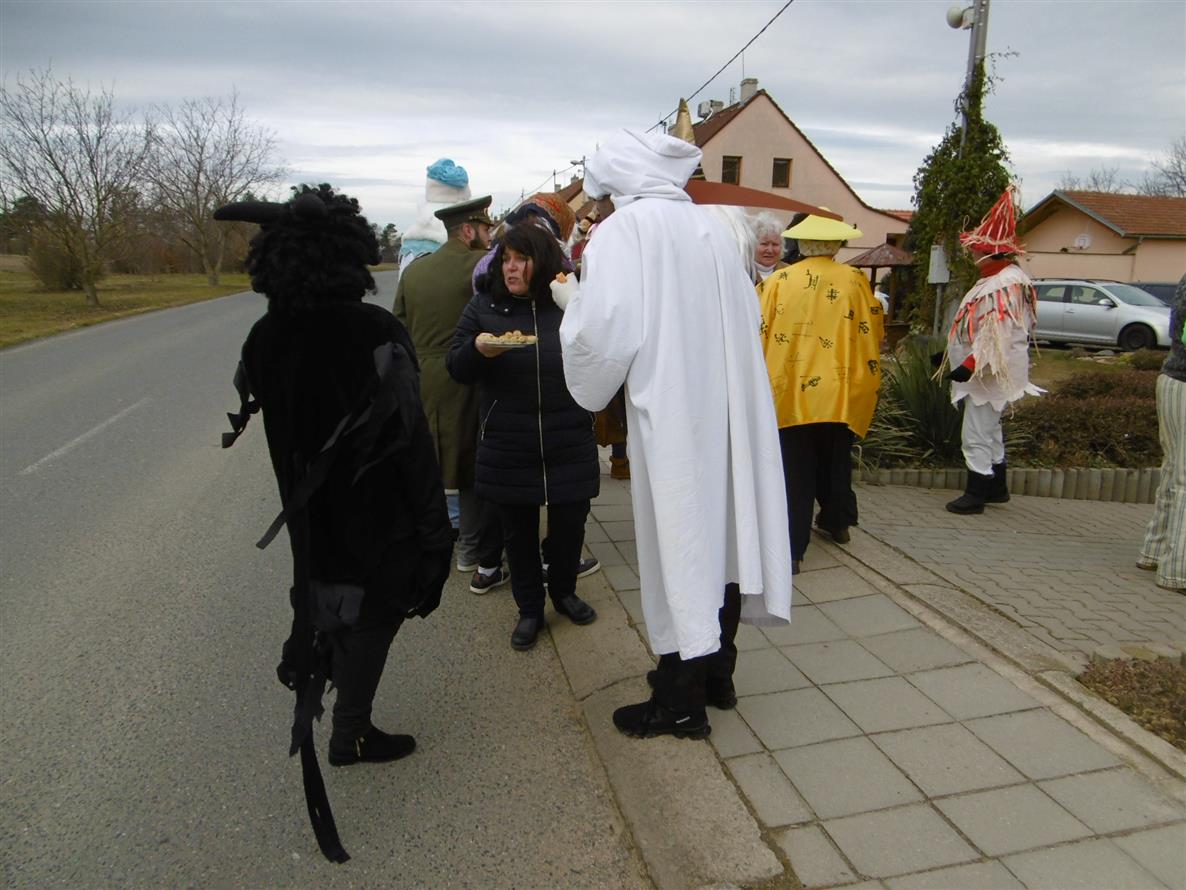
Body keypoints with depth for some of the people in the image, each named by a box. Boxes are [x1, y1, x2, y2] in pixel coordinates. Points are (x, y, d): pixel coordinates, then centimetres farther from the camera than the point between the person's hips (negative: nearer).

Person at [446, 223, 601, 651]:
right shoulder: (484, 305, 2)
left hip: (569, 446, 0)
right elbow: (456, 368, 1)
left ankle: (563, 591, 39)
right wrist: (478, 348, -21)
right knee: (518, 530, 12)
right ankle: (529, 609, 31)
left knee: (570, 523, 12)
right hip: (508, 448, 1)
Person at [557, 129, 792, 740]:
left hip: (671, 417, -7)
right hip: (727, 410, 7)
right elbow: (746, 318, 14)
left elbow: (606, 331, -17)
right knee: (721, 534, 15)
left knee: (678, 546, 2)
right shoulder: (711, 227, 10)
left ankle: (681, 702, 16)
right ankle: (716, 672, 32)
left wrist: (572, 300, 2)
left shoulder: (622, 231, -9)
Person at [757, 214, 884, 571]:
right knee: (836, 460, 22)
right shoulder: (854, 281, -1)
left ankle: (792, 547, -2)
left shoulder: (777, 282, -4)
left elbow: (761, 335, -2)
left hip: (790, 391, -2)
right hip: (840, 393, 2)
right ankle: (836, 521, 40)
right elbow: (872, 334, 5)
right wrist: (867, 377, 20)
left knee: (795, 469, 3)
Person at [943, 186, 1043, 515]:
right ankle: (996, 487, 31)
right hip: (986, 373, 11)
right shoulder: (996, 280, 14)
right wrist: (956, 355, 22)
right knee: (989, 431, 19)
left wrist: (970, 365, -28)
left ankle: (976, 494, 1)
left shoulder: (1006, 284, -19)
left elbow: (997, 335, -27)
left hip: (989, 373, -11)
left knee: (976, 435, -7)